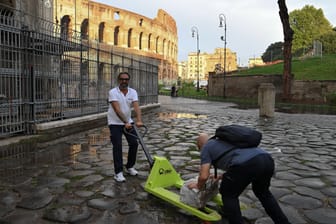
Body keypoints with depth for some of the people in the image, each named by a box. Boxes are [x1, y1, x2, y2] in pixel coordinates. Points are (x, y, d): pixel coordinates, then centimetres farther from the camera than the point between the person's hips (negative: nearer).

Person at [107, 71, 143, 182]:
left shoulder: (133, 92, -4)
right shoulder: (113, 92, -17)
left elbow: (136, 107, -19)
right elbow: (117, 109, -27)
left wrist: (139, 120, -35)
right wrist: (125, 122, -36)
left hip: (128, 122, 5)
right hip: (115, 123, -5)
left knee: (134, 143, 2)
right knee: (117, 147, -8)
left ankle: (130, 167, 21)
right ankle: (118, 172, -1)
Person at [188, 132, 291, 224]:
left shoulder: (206, 148, 19)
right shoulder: (225, 141, 40)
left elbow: (204, 176, 8)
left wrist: (198, 186, 29)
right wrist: (219, 177, 56)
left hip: (246, 164, -8)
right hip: (267, 159, 8)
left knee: (229, 195, 19)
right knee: (262, 191, 35)